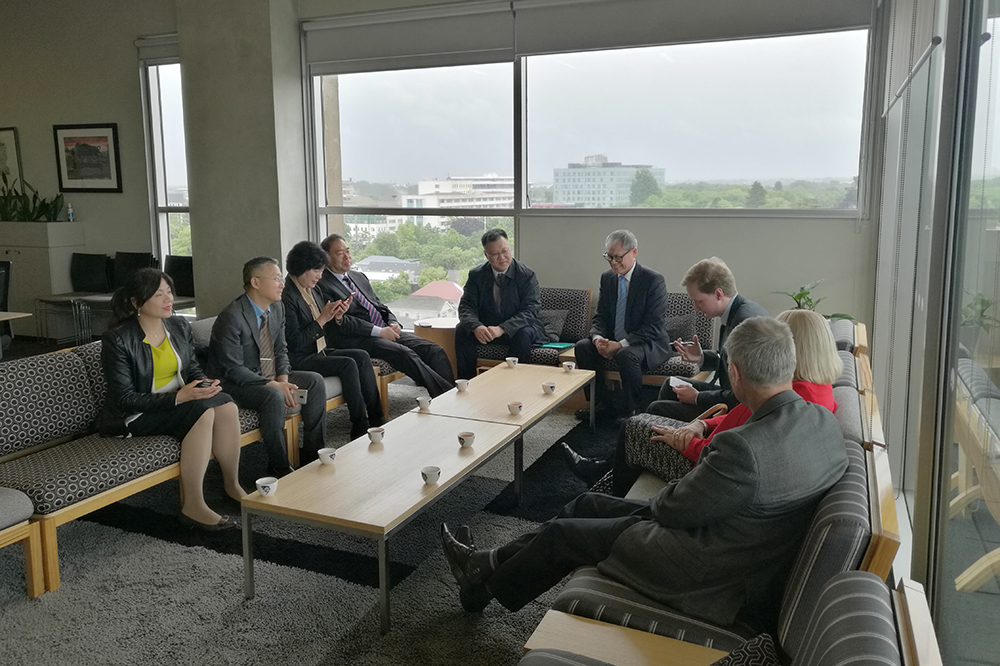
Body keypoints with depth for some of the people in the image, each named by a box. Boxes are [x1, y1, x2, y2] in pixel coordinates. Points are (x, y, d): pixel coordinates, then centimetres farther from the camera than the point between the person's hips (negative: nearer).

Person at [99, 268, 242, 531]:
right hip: (137, 416, -6)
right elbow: (124, 399, -18)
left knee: (226, 405, -24)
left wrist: (204, 382, -11)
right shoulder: (117, 340, -15)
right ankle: (192, 506, -25)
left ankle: (232, 484, -8)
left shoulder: (179, 326, 4)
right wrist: (179, 396, -28)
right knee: (203, 412, -31)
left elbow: (192, 367, 15)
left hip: (180, 400, 6)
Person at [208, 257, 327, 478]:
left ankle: (314, 452, 2)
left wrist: (283, 378, -10)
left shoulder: (277, 308, 2)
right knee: (274, 397, -34)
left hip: (269, 377, 8)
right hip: (234, 383, -8)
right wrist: (274, 385, -28)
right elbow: (233, 369, -24)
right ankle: (279, 467, -19)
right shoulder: (231, 318, -23)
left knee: (315, 381, -6)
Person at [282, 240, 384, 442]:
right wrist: (322, 319, -22)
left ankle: (376, 418, -8)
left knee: (362, 356, -8)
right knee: (348, 364, -24)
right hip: (299, 360, -9)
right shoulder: (286, 297, -17)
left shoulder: (312, 290, 11)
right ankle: (360, 427, -18)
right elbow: (295, 343, -22)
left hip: (320, 351, 9)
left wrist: (336, 315, -2)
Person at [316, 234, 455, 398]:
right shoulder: (322, 286, -3)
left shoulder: (359, 277, 23)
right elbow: (340, 322, -12)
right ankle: (443, 394, -32)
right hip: (357, 340, -8)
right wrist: (379, 331, -17)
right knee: (405, 353, -32)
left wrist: (393, 323, 1)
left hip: (386, 332, 8)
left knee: (435, 350, -11)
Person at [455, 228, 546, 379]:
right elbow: (466, 306, -6)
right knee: (462, 330, -23)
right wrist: (476, 327, -31)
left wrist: (502, 329, -34)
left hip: (517, 329, -2)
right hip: (485, 328, 3)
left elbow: (530, 311, -18)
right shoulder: (476, 275, 0)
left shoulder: (527, 275, -10)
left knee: (524, 334, -34)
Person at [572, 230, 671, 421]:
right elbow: (600, 316, 7)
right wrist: (598, 338, -16)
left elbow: (653, 326, -19)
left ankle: (632, 411, -15)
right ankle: (601, 406, -5)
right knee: (583, 346, -16)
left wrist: (621, 344, -28)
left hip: (648, 343, -6)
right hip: (613, 340, 6)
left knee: (626, 355, -36)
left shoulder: (653, 280, -15)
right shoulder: (607, 278, 5)